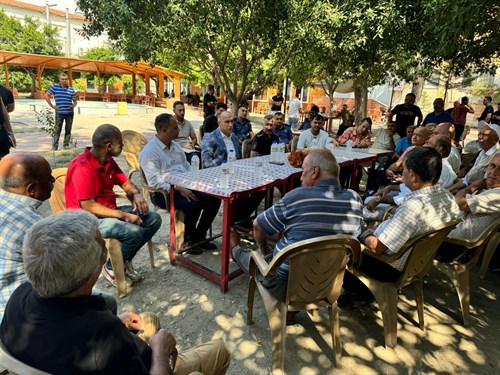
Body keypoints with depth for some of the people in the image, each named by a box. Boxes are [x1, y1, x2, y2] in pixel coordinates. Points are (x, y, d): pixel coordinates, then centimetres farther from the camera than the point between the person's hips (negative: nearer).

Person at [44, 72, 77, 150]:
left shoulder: (71, 89, 8)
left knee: (68, 130, 7)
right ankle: (55, 145, 4)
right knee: (57, 130, 0)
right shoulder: (54, 87, 2)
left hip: (70, 113, 2)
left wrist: (74, 105, -7)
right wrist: (52, 106, 0)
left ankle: (66, 145, 16)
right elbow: (46, 95, 6)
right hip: (59, 112, -2)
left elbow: (74, 100, 15)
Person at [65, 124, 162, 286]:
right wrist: (124, 215, -26)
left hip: (111, 211, 9)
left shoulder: (108, 161, 4)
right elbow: (88, 206, -25)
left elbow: (125, 183, 14)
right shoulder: (82, 167, -23)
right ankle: (111, 267, -1)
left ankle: (125, 260, 8)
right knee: (134, 232, -29)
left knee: (154, 219, -2)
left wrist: (136, 195, -10)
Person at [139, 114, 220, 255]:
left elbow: (187, 166, 21)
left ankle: (199, 236, 7)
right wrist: (179, 189, -26)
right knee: (193, 204, -32)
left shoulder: (175, 145, 14)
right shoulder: (149, 152, -12)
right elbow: (154, 182, -20)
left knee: (214, 198, -9)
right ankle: (187, 240, -5)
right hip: (164, 192, -8)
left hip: (185, 186, 8)